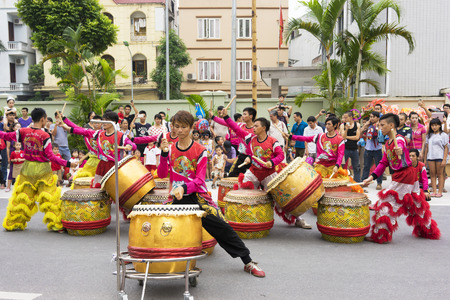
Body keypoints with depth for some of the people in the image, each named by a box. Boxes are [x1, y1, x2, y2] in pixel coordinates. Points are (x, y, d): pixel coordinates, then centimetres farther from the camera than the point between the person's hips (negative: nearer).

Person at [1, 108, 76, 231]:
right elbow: (50, 156, -15)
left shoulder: (23, 132, -3)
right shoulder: (44, 135, -14)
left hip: (27, 168, 5)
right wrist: (67, 163, -14)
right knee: (49, 197, 1)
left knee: (22, 196, 15)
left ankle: (13, 223, 24)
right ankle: (55, 224, 3)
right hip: (42, 170, -4)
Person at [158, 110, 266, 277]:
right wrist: (164, 154, -16)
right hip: (176, 197, 3)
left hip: (197, 196, -3)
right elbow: (162, 175, -2)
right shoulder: (170, 149, 6)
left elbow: (199, 180, -11)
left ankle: (248, 262, 2)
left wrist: (184, 188, -30)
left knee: (222, 227, -10)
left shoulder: (200, 151, -4)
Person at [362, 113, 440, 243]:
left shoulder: (399, 139, -17)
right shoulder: (388, 143, 12)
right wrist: (372, 177, 6)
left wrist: (399, 151, -66)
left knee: (388, 203, -7)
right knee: (416, 204, 19)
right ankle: (428, 231, 33)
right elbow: (384, 163, 13)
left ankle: (379, 235, -1)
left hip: (404, 175, -10)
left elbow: (400, 146, -42)